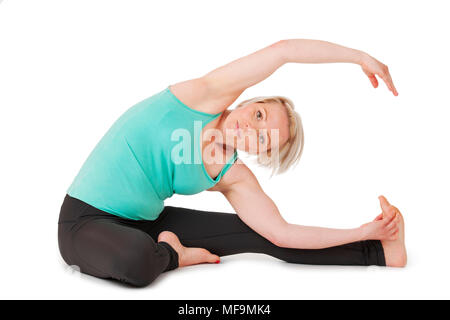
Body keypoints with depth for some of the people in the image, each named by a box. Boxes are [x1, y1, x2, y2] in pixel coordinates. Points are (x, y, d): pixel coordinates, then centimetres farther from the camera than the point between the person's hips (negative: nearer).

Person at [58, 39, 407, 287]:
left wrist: (365, 231, -6)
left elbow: (281, 233, -8)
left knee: (254, 234, -3)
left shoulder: (233, 177, -3)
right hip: (87, 220, -5)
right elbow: (283, 50, -24)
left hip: (148, 221, 5)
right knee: (139, 260, -42)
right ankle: (173, 256, -5)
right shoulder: (209, 97, -17)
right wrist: (359, 55, -18)